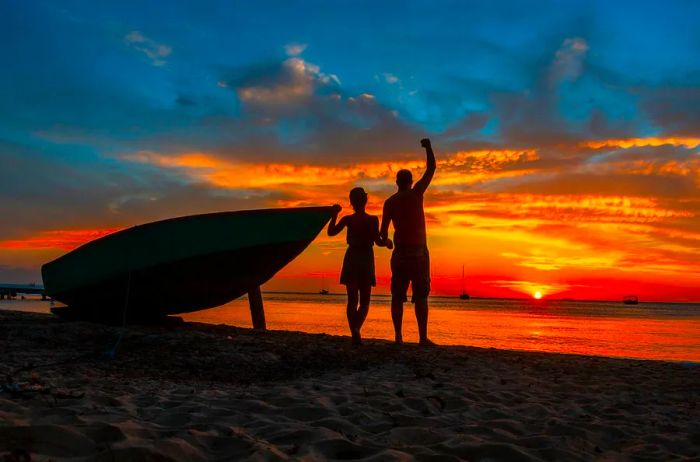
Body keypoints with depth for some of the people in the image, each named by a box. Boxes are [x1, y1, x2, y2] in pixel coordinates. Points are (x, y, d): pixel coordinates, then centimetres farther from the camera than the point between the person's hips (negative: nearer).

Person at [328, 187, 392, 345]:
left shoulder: (348, 219, -3)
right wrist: (387, 242, 10)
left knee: (352, 300, 8)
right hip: (367, 261, -1)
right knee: (364, 301, 7)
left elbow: (331, 232, 3)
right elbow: (377, 241, -11)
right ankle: (356, 328, -18)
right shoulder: (373, 219, -6)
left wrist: (334, 214, 13)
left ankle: (355, 335, 2)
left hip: (351, 260, 1)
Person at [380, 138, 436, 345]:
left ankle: (398, 336, 3)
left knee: (398, 296, 5)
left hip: (400, 252, 3)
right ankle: (423, 338, -5)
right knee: (420, 296, -3)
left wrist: (385, 240, 27)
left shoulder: (390, 202, 6)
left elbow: (383, 231, 5)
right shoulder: (416, 193, -3)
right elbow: (431, 168, 4)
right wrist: (428, 146, 17)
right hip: (419, 251, -3)